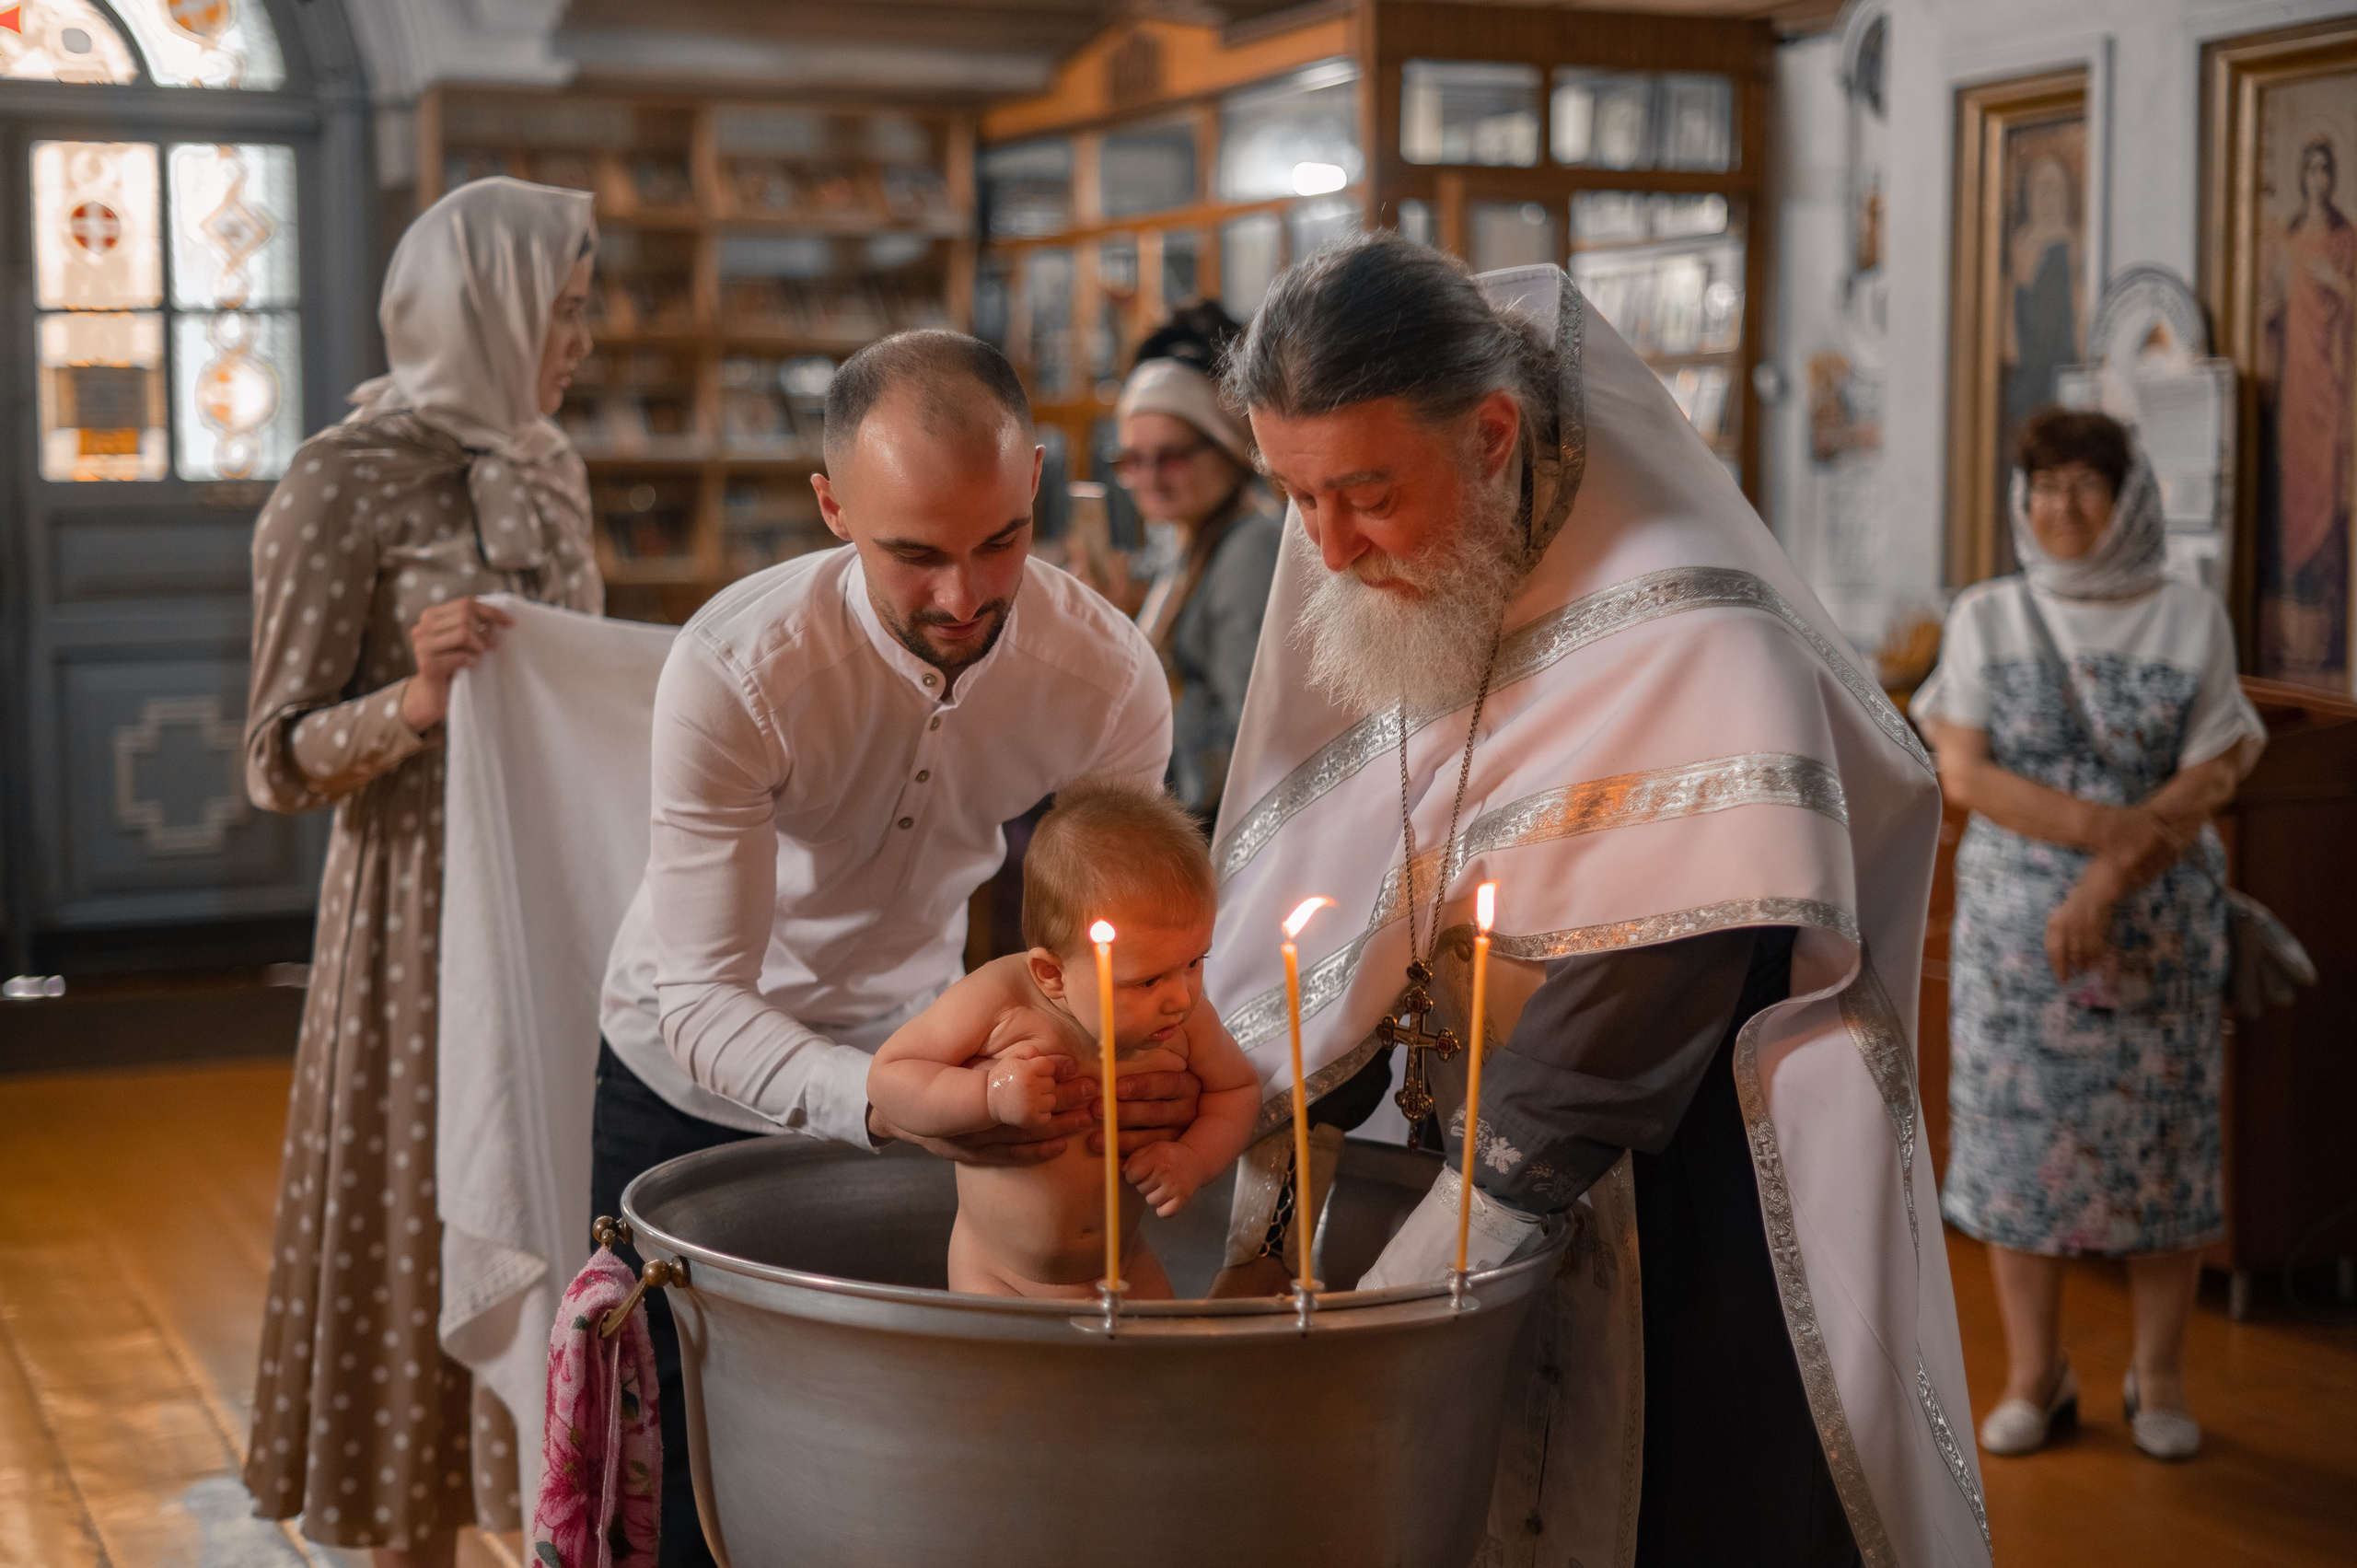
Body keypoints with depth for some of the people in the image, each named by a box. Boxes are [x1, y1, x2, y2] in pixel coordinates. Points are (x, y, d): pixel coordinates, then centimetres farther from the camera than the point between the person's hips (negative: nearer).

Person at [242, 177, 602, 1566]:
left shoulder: (548, 467, 10)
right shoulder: (348, 483, -11)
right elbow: (281, 761, -11)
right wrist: (415, 701, -27)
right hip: (426, 915, -7)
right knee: (436, 1231, 1)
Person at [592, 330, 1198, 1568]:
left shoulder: (1110, 676, -22)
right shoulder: (731, 671, -32)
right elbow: (701, 1003, -34)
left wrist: (1143, 1087, -38)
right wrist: (883, 1106, -53)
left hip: (914, 1054, 2)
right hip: (697, 1080, -2)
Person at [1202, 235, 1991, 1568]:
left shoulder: (1688, 645, -26)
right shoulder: (1362, 592, -4)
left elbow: (1626, 1029, -26)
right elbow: (1327, 947, 2)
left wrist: (1402, 1284, -23)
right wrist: (1265, 1230, -3)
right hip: (1511, 1181, 6)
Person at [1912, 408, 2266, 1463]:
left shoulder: (2192, 621, 1)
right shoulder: (1986, 618, 3)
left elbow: (2207, 784, -4)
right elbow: (1962, 773, -5)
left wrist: (2109, 883, -17)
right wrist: (2111, 826, -15)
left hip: (2157, 927, 0)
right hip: (2013, 922, 1)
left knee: (2159, 1138, 2)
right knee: (2018, 1135, 2)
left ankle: (2161, 1379, 15)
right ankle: (2034, 1379, 13)